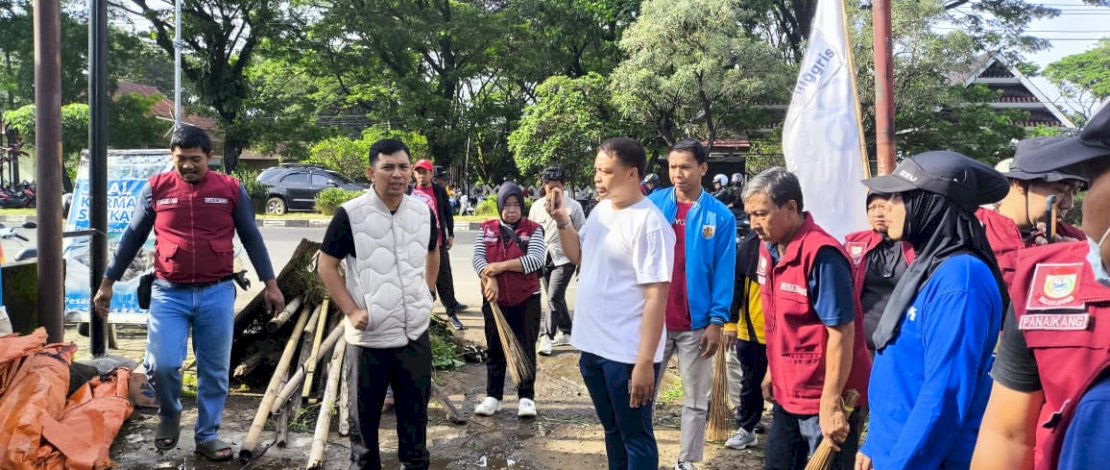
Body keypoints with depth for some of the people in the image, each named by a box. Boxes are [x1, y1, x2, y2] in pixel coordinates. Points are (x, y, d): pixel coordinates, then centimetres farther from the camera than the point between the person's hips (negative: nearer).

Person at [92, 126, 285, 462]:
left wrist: (270, 284, 5)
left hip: (217, 294, 0)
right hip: (169, 294, 0)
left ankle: (208, 436, 24)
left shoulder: (231, 190, 1)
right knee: (162, 364, -11)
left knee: (214, 371, 7)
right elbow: (132, 238, 10)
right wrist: (107, 282, 12)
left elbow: (252, 238, 6)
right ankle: (169, 415, 20)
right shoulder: (155, 189, 2)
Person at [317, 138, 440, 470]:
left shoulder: (424, 212, 2)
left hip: (416, 334, 4)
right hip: (368, 335, -4)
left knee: (416, 411, 16)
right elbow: (326, 266, -6)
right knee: (364, 415, 11)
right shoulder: (350, 214, -12)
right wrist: (351, 310, -13)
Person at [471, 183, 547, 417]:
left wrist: (502, 266, -22)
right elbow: (478, 258, -4)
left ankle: (526, 397, 15)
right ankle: (493, 396, 20)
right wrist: (490, 279, -21)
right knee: (495, 349, 11)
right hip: (494, 300, 3)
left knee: (526, 349, 5)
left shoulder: (533, 230, -3)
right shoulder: (487, 229, 5)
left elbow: (535, 259, -16)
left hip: (526, 300, -2)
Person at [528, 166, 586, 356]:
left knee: (554, 297, -12)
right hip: (544, 258, 5)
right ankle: (566, 332, 28)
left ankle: (547, 336, -3)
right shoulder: (537, 206, 1)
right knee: (556, 298, 14)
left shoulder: (573, 207, -10)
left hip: (564, 259, -5)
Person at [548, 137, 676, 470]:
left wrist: (645, 362, -23)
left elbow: (656, 297, -21)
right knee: (612, 429, 22)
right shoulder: (600, 210, 6)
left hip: (627, 354, -8)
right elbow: (578, 256, 21)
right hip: (592, 346, 8)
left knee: (635, 436, 8)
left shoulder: (649, 223, -19)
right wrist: (561, 219, 3)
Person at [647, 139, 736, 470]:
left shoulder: (720, 216, -4)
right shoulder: (653, 204, -1)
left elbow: (723, 273, -3)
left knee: (696, 400, 11)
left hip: (696, 324, -1)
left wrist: (717, 321, -9)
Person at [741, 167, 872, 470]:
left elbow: (841, 332, -22)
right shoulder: (770, 248, 5)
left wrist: (831, 404, -22)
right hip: (787, 394, 8)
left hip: (824, 400, -8)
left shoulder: (822, 255, -22)